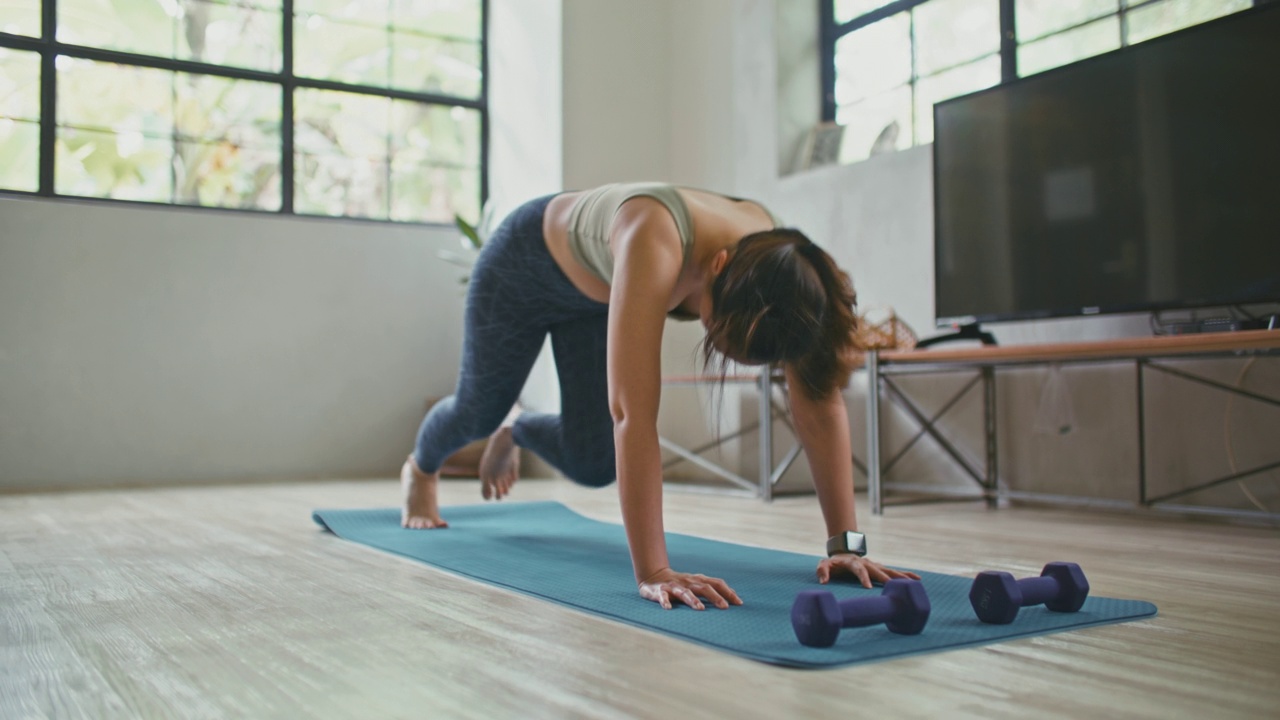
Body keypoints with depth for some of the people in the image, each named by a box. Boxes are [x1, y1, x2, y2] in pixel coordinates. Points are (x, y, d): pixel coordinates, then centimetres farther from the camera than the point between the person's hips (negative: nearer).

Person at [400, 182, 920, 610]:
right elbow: (632, 413, -52)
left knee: (591, 465, 5)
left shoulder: (781, 263, -31)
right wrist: (652, 573, -52)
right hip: (528, 263, -4)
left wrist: (846, 543, -31)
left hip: (596, 292, 5)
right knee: (480, 411, 16)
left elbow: (821, 403, -28)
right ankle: (420, 469, 54)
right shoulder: (657, 246, -49)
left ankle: (516, 430, 42)